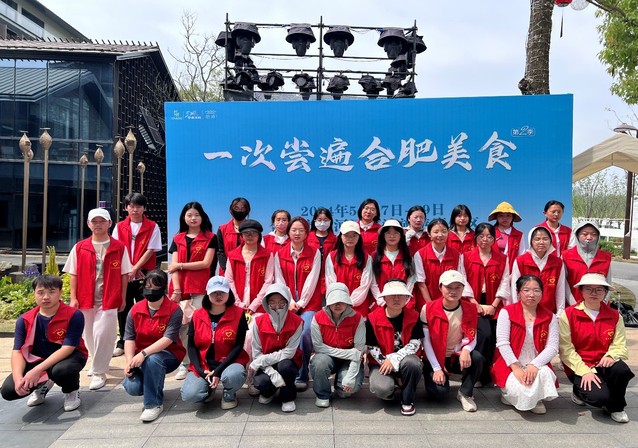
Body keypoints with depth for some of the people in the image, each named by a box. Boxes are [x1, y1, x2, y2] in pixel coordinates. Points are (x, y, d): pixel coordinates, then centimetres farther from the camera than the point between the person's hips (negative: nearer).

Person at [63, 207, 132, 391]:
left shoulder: (119, 248, -2)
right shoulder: (79, 248, 3)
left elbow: (124, 274, 1)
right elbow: (74, 274, 5)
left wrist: (123, 298, 0)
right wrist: (73, 298, 0)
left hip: (109, 299, -3)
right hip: (86, 299, 3)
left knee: (102, 335, -8)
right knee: (89, 334, 14)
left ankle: (99, 373, 5)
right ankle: (98, 363, 38)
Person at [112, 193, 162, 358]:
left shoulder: (152, 227, -1)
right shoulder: (120, 227, 6)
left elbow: (150, 251, -5)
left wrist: (135, 269, -11)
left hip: (144, 275, -2)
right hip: (123, 274, 3)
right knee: (124, 309, 9)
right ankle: (122, 343, 20)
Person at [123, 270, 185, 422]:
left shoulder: (174, 310, -15)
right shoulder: (135, 310, -1)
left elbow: (168, 339, -23)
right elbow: (129, 339, -5)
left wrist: (143, 353, -34)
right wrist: (129, 362, -20)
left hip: (168, 356, -4)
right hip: (141, 357, 4)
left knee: (152, 359, -37)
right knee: (132, 387, -21)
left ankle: (154, 404, -18)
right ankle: (153, 386, 17)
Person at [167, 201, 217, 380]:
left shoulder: (210, 238, 5)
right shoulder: (177, 239, 14)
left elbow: (206, 263, -5)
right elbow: (174, 266, 5)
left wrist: (181, 265, -3)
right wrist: (176, 289, -6)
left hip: (200, 288, -3)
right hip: (180, 288, 3)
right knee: (181, 325, 0)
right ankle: (184, 364, 9)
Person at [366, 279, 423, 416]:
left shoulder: (413, 317, -5)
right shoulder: (373, 319, -10)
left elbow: (414, 344, -11)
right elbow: (372, 348, -8)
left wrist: (393, 359, -22)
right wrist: (386, 363, -16)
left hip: (405, 358, 2)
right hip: (381, 362, -1)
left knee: (413, 363, -35)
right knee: (381, 388, -32)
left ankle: (407, 401, -7)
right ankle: (388, 392, 11)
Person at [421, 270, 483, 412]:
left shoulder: (470, 309, -4)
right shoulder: (428, 309, -13)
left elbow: (471, 337, -4)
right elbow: (426, 341, -11)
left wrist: (465, 350, -28)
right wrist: (437, 368, -15)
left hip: (458, 357, 2)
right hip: (436, 359, -2)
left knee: (477, 358, -29)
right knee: (439, 390, -26)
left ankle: (465, 393, -3)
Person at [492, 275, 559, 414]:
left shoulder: (549, 317, 4)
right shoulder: (506, 312, -4)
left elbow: (552, 347, -6)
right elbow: (502, 343, -11)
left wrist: (534, 365, -21)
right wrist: (516, 368, -21)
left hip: (537, 365, 3)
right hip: (510, 365, -2)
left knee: (545, 373, -32)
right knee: (521, 391, -30)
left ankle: (535, 399, 0)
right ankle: (510, 395, 8)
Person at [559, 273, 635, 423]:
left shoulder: (614, 316, 7)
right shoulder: (568, 315, -5)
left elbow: (620, 345, 0)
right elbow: (566, 349, -10)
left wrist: (611, 355, -23)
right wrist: (584, 371, -20)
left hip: (603, 365, 4)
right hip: (579, 368, -4)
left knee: (621, 369, -31)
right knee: (599, 397, -30)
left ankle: (615, 407, -1)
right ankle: (580, 391, 9)